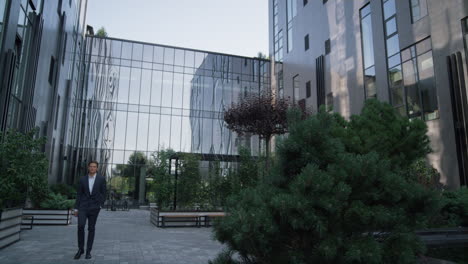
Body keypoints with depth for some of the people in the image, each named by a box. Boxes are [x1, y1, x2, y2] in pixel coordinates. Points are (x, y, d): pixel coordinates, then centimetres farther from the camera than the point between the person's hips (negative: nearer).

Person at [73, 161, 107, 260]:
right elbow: (79, 194, 7)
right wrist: (76, 208, 4)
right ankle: (80, 249, 4)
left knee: (91, 229, 4)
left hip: (94, 207, -1)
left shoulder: (101, 179, 0)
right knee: (80, 226, -13)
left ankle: (88, 251, 14)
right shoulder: (82, 179, 5)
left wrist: (101, 205, -6)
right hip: (83, 206, 1)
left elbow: (103, 193, 3)